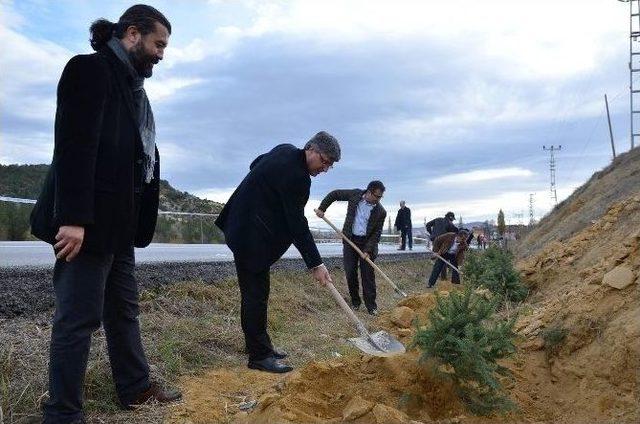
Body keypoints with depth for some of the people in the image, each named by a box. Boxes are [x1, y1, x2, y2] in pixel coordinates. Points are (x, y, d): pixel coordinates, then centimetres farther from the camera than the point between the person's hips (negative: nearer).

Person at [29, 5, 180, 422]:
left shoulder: (133, 85, 18)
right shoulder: (91, 69, -8)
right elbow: (74, 146, -18)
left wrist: (138, 221, 11)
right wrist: (73, 218, -24)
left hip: (120, 223, 9)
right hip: (86, 223, -9)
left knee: (124, 310, 17)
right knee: (79, 318, -2)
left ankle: (136, 387, 30)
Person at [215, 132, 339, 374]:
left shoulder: (285, 151, 6)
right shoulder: (296, 176, -24)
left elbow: (255, 164, 23)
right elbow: (297, 224, -23)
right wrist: (315, 264, -19)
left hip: (245, 228, 11)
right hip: (252, 235, -11)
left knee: (256, 292, 16)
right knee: (256, 293, -5)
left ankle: (259, 344, 26)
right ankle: (259, 356, 1)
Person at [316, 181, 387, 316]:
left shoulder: (381, 212, -10)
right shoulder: (355, 195, -7)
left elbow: (376, 233, -9)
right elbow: (334, 194, 5)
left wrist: (368, 250, -18)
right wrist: (322, 208, -1)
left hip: (367, 242, -1)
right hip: (350, 240, 2)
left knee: (368, 274, -3)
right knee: (350, 273, 3)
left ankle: (371, 305, 2)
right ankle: (355, 301, 17)